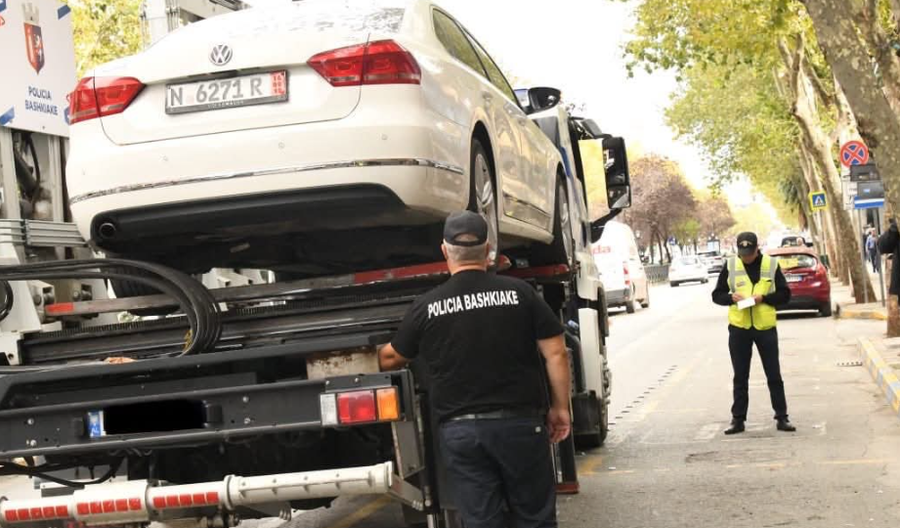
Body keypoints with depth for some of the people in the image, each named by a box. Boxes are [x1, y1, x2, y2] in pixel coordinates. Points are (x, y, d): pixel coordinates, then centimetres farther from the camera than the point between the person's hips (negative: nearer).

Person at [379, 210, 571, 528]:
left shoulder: (426, 307, 0)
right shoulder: (518, 293, -2)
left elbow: (391, 359, 13)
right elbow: (555, 353, -3)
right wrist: (560, 407, 7)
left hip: (459, 430, 1)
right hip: (519, 422, 0)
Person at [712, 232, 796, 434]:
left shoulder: (771, 265, -2)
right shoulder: (730, 266, 0)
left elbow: (784, 294, 0)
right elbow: (717, 295, 5)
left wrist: (764, 298, -16)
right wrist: (731, 298, -15)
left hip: (766, 327, -1)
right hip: (738, 327, 1)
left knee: (774, 375, 5)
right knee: (740, 377, 8)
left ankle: (782, 417, 13)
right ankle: (738, 419, 15)